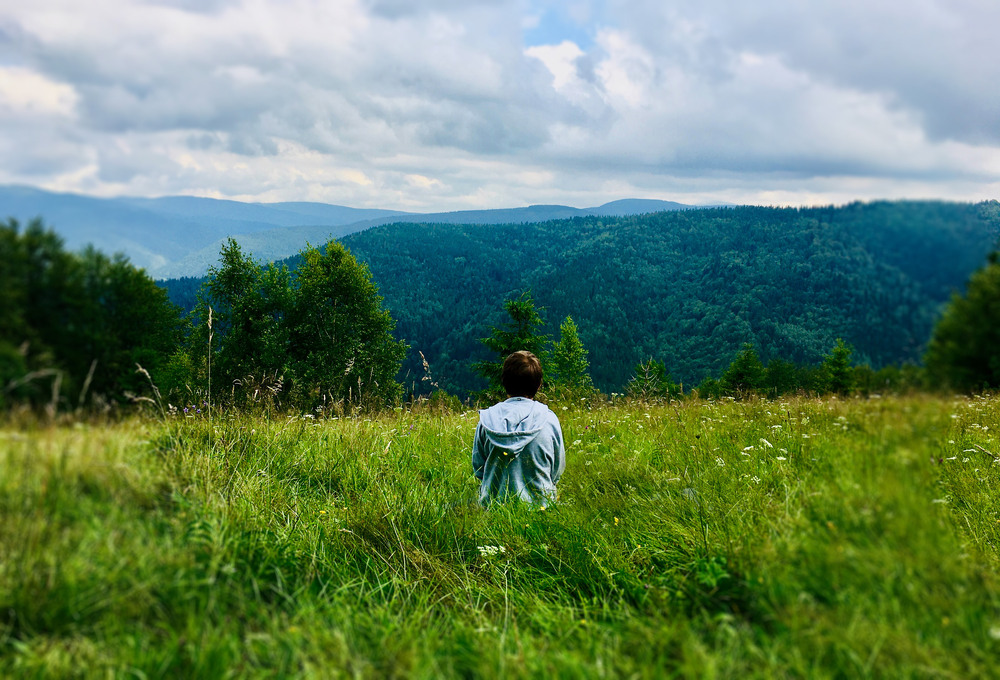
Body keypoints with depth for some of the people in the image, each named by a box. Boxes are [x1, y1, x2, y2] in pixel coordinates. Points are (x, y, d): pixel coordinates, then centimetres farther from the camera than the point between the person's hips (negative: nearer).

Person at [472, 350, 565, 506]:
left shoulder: (486, 419, -2)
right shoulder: (549, 419, -3)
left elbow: (477, 468, 7)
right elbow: (557, 471, 6)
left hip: (494, 502, 2)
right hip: (539, 504, -1)